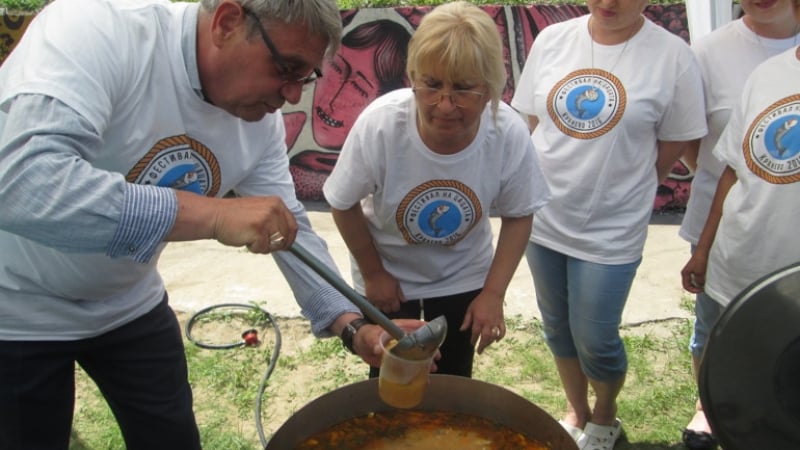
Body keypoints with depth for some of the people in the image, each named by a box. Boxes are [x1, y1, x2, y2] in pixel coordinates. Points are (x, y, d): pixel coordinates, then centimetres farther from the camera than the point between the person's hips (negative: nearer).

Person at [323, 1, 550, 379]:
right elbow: (344, 206, -16)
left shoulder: (510, 134, -28)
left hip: (464, 279, 2)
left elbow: (518, 216, -10)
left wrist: (493, 292, -12)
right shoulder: (379, 124, -33)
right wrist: (373, 274, -7)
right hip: (388, 278, -1)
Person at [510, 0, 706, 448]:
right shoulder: (552, 39, 1)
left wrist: (619, 192, 0)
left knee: (595, 340, 5)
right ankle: (576, 412, 43)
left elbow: (673, 145, -4)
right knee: (557, 328, 18)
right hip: (544, 220, 4)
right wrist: (551, 184, 4)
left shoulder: (673, 57, -11)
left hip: (611, 232, -4)